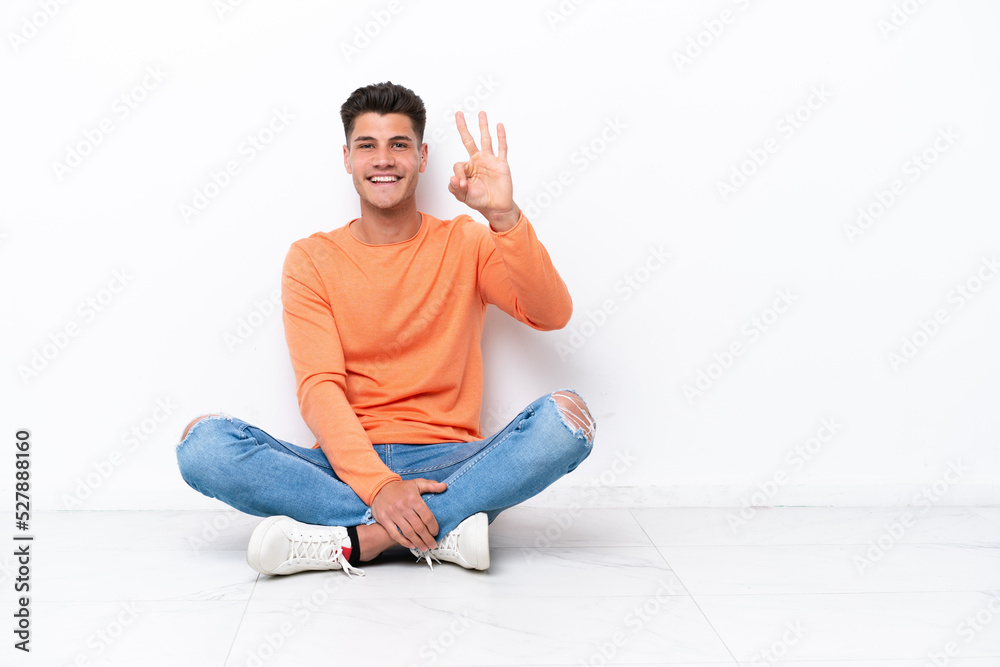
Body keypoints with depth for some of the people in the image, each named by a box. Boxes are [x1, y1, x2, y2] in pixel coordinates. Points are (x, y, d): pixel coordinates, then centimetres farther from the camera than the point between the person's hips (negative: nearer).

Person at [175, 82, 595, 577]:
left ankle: (351, 541, -28)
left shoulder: (465, 244, 8)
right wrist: (378, 485, -23)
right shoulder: (312, 259, 7)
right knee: (204, 442, -24)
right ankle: (444, 531, -27)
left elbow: (551, 314, -8)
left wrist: (504, 217, -23)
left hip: (449, 465, 0)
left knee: (565, 417, -26)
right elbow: (318, 387, -6)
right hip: (346, 469, 0)